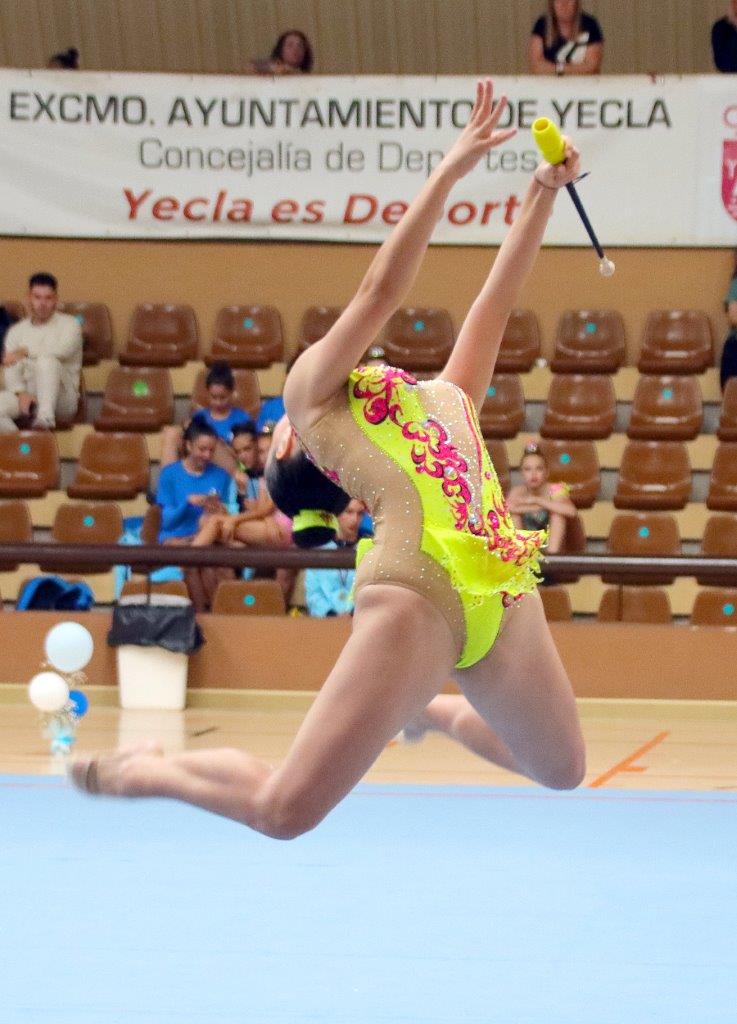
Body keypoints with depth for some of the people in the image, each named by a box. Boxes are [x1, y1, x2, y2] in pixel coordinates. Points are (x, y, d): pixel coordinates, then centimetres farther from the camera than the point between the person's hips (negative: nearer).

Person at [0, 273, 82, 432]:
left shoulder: (69, 324, 8)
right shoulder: (17, 331, 16)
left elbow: (63, 350, -15)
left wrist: (25, 352, -12)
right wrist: (21, 393, -16)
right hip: (27, 394, 3)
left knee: (47, 360, -35)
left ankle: (46, 417, -51)